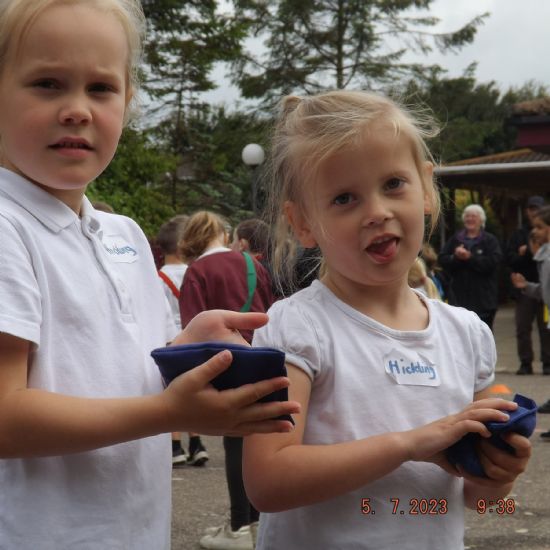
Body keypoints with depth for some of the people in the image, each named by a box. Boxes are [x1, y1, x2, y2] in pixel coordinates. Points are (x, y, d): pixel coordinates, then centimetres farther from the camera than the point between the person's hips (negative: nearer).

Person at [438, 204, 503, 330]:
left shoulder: (490, 240, 2)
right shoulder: (455, 239, 13)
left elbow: (493, 261, -14)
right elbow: (442, 259, 4)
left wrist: (470, 258, -17)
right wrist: (455, 257, -15)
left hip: (483, 299, -3)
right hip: (460, 297, 3)